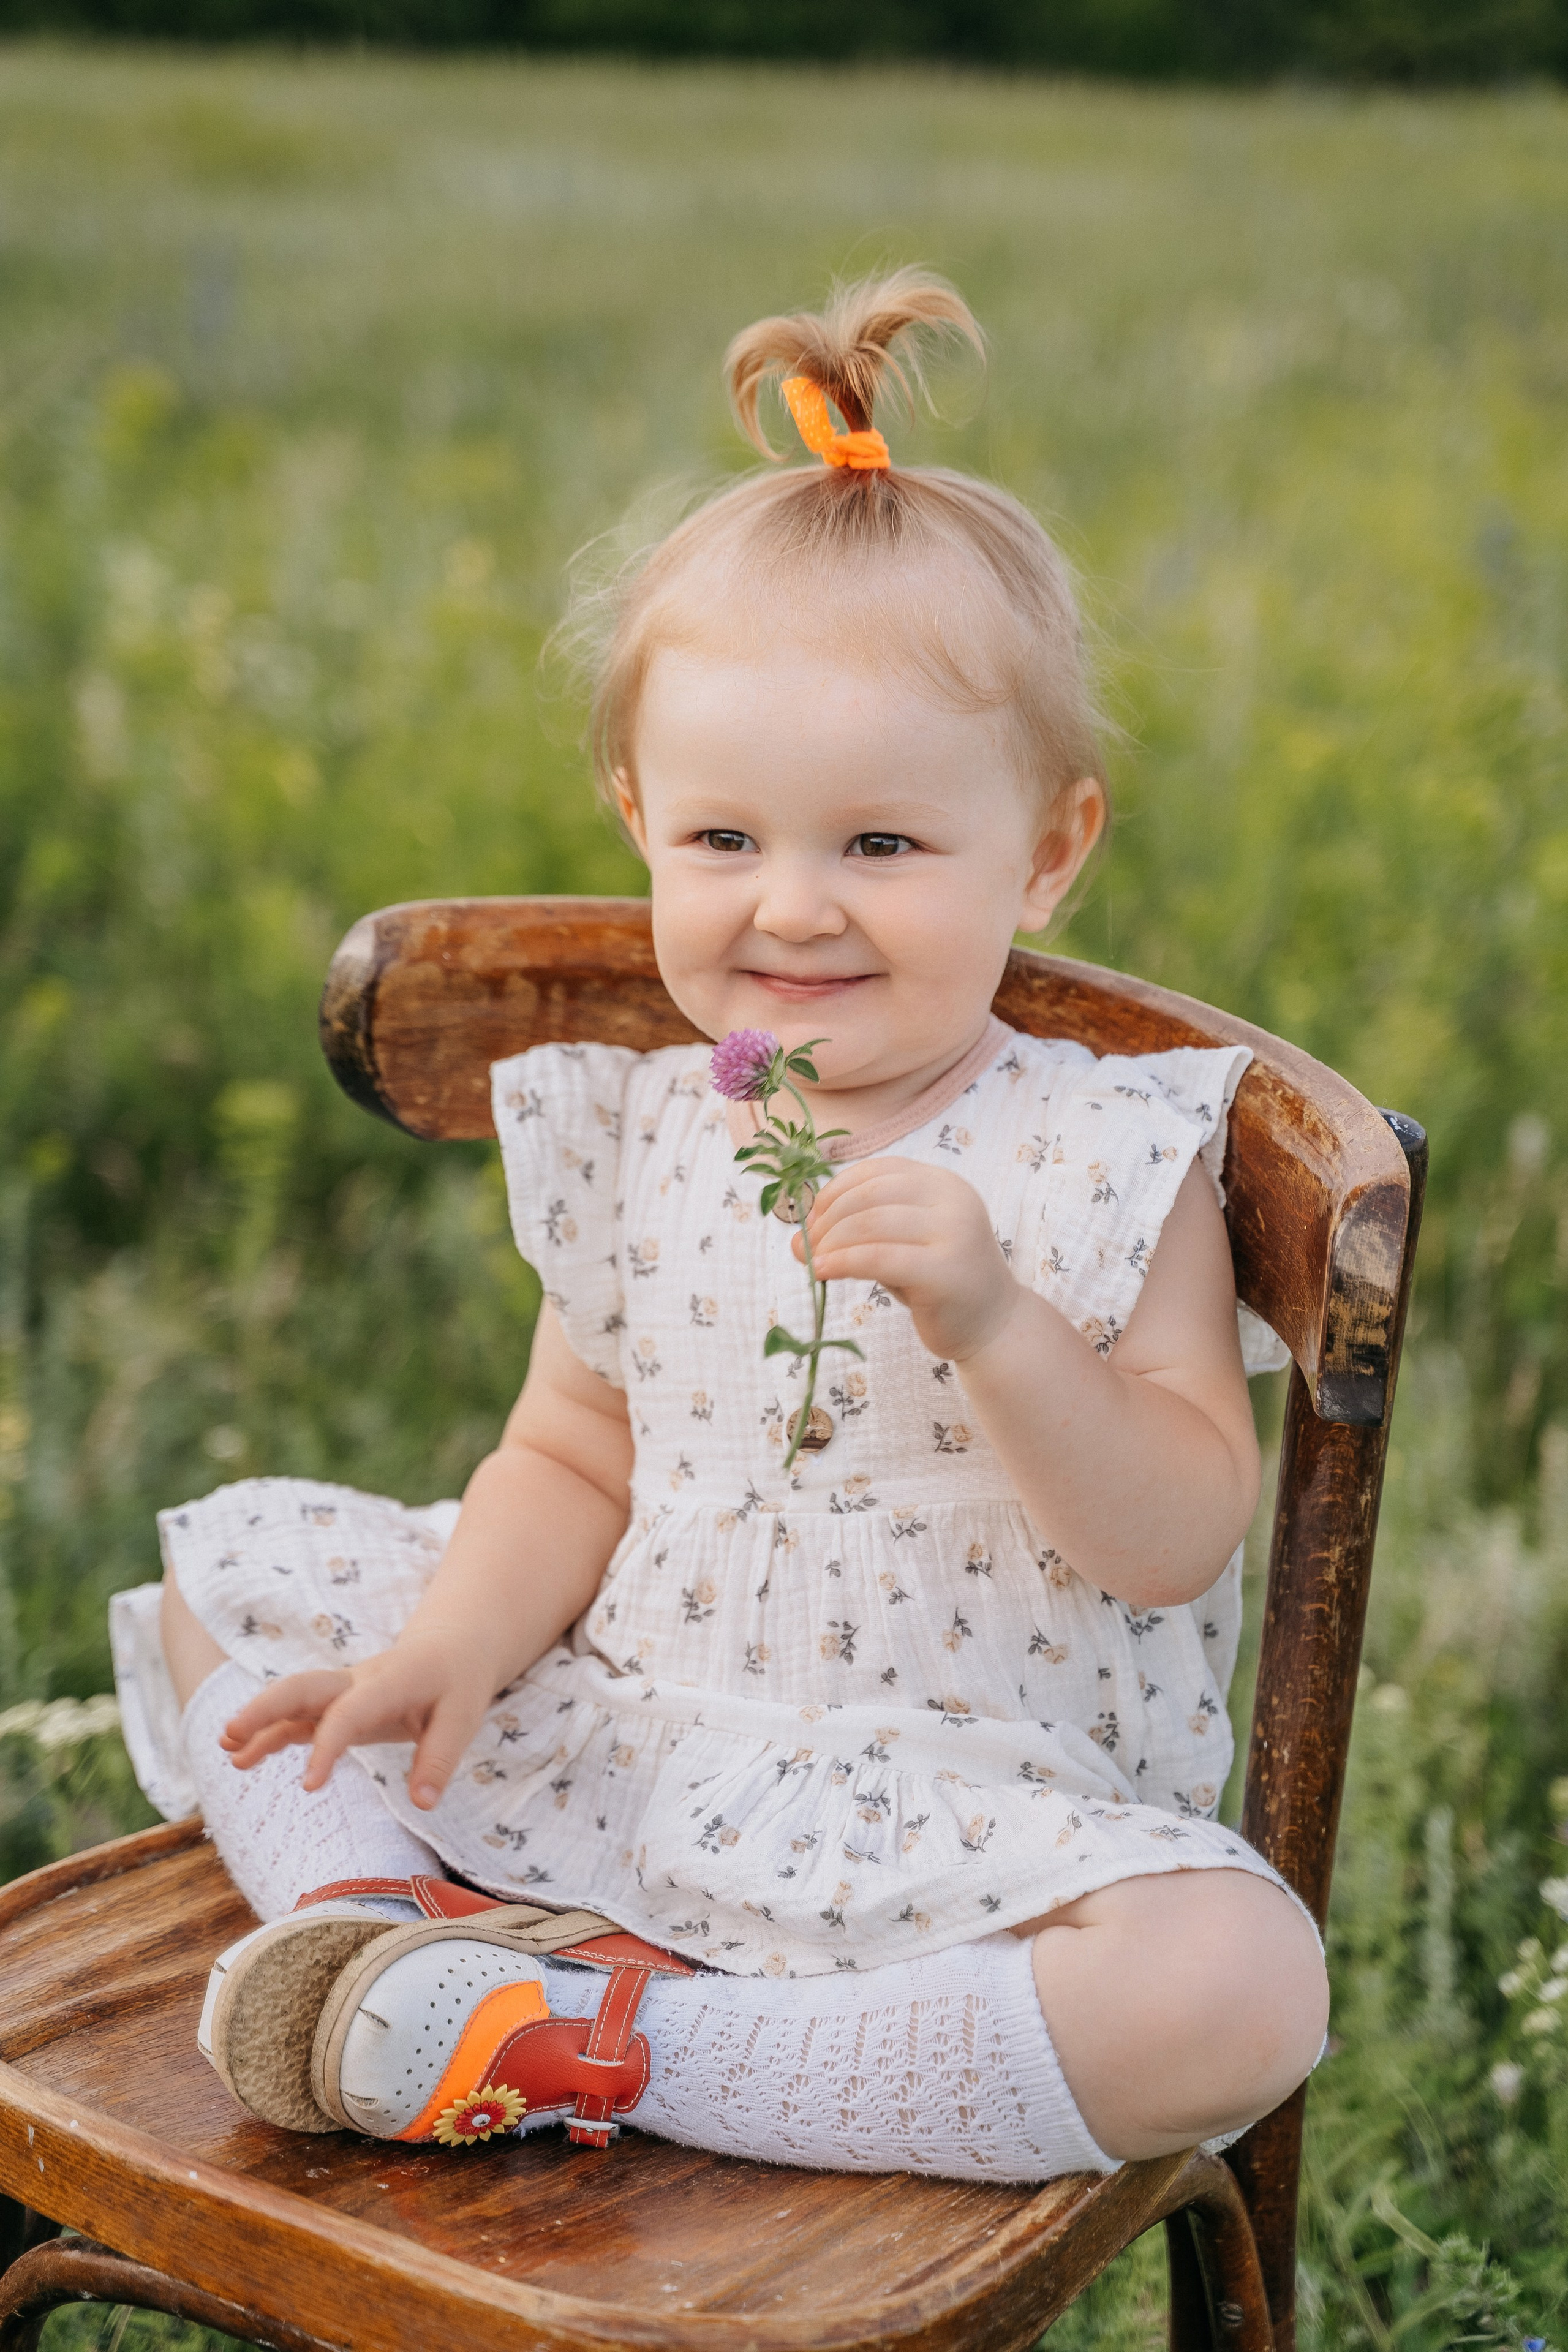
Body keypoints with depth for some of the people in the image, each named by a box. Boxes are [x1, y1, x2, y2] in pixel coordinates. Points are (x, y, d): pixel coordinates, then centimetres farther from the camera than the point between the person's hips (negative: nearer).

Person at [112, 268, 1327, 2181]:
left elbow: (1176, 1546, -15)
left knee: (1241, 1989, -33)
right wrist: (456, 1645, -11)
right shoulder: (638, 1139, 2)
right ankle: (375, 1906, -10)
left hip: (964, 1805, -3)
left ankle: (637, 2049, -25)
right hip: (614, 1740, 4)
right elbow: (573, 1459, 9)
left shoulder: (1107, 1163, -10)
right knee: (227, 1559, 8)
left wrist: (993, 1324, -31)